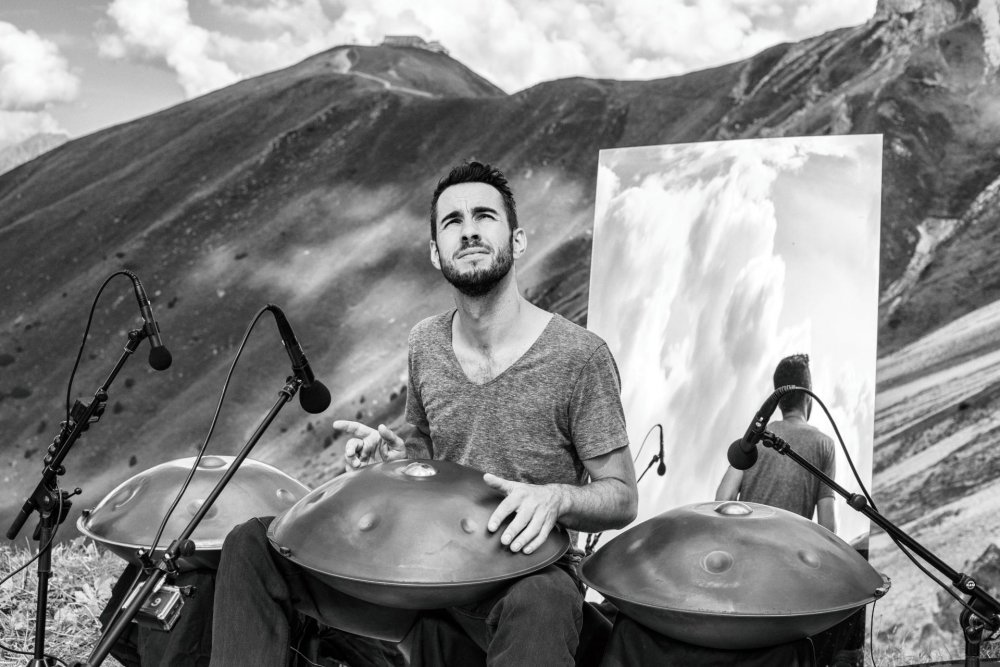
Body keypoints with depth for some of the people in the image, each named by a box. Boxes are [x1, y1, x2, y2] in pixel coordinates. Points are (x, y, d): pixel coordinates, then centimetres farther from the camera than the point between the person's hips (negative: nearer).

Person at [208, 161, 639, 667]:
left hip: (524, 568, -5)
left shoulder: (578, 355, -14)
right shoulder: (426, 343, 3)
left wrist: (556, 496, -28)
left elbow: (621, 499, -8)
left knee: (538, 611, -43)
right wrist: (393, 452, -3)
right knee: (251, 544, -8)